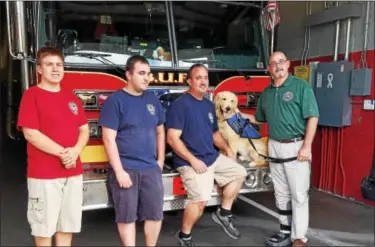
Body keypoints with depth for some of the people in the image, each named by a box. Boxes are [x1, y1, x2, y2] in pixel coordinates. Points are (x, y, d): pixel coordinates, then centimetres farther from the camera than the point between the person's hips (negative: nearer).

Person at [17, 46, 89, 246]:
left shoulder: (71, 97, 12)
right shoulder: (31, 95, -6)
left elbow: (84, 129, 9)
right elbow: (30, 133, -14)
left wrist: (75, 151, -10)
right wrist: (62, 152, -19)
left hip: (73, 172, 6)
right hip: (43, 173, -5)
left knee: (67, 224, 15)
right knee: (43, 226, 5)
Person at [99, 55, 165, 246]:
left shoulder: (153, 100, 9)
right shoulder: (115, 100, -8)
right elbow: (109, 139, -12)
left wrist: (160, 161, 11)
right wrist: (119, 171, -16)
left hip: (151, 168, 5)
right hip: (125, 169, -5)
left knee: (155, 214, 10)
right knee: (126, 216, 6)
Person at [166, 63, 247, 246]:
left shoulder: (209, 105, 12)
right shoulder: (180, 104, -14)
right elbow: (172, 138, -19)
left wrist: (227, 149, 9)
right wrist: (193, 160, -22)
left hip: (213, 157, 9)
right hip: (190, 162, -9)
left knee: (239, 172, 12)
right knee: (201, 199, -22)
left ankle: (223, 213, 22)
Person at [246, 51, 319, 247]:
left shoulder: (301, 86, -6)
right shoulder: (266, 93, 12)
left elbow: (312, 117, -11)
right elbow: (259, 119, 25)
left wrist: (306, 146, -17)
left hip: (296, 146, -6)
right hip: (274, 146, 6)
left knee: (299, 194, -1)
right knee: (281, 193, 13)